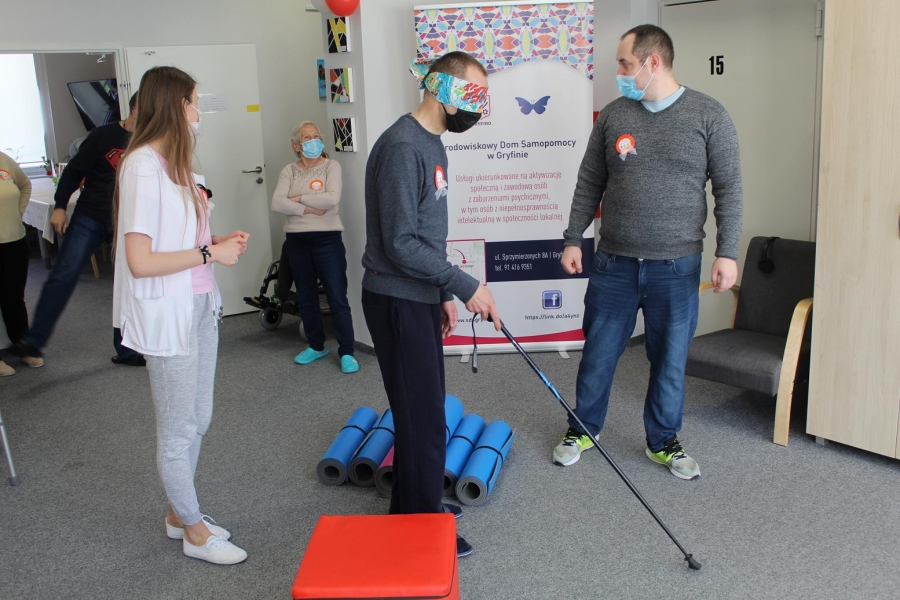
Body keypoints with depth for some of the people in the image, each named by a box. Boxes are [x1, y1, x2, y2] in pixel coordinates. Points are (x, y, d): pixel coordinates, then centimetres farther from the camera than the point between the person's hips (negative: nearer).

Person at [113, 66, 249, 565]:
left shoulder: (174, 162, 9)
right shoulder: (142, 166, -18)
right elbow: (140, 262, -23)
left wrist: (218, 242, 1)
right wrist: (209, 253, -17)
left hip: (198, 306, 9)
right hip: (167, 315, -9)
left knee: (196, 421, 19)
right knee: (178, 432, 8)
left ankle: (179, 514, 38)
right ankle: (194, 532, 25)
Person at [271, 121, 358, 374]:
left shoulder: (331, 166, -2)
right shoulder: (289, 171, 5)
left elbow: (332, 199, -18)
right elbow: (277, 203, -9)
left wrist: (298, 198, -11)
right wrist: (308, 209, -17)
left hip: (327, 239, -4)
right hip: (296, 241, 4)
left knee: (337, 298, -3)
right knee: (305, 298, 14)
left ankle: (346, 352, 4)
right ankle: (316, 346, 30)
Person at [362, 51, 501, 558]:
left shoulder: (432, 143, 12)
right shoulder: (402, 148, -20)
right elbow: (401, 245, -24)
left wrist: (445, 293, 17)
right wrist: (467, 285, -21)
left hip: (420, 299, 10)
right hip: (397, 302, -10)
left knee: (423, 410, 18)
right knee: (423, 419, -1)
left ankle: (414, 506, 35)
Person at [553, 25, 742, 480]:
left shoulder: (708, 115, -2)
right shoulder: (612, 115, 4)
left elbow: (728, 188, -2)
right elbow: (589, 185, 8)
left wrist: (727, 252, -8)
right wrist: (573, 239, 3)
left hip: (676, 267, -1)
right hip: (614, 263, 2)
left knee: (670, 360, 10)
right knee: (598, 354, 10)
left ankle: (664, 442, 29)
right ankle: (582, 430, 30)